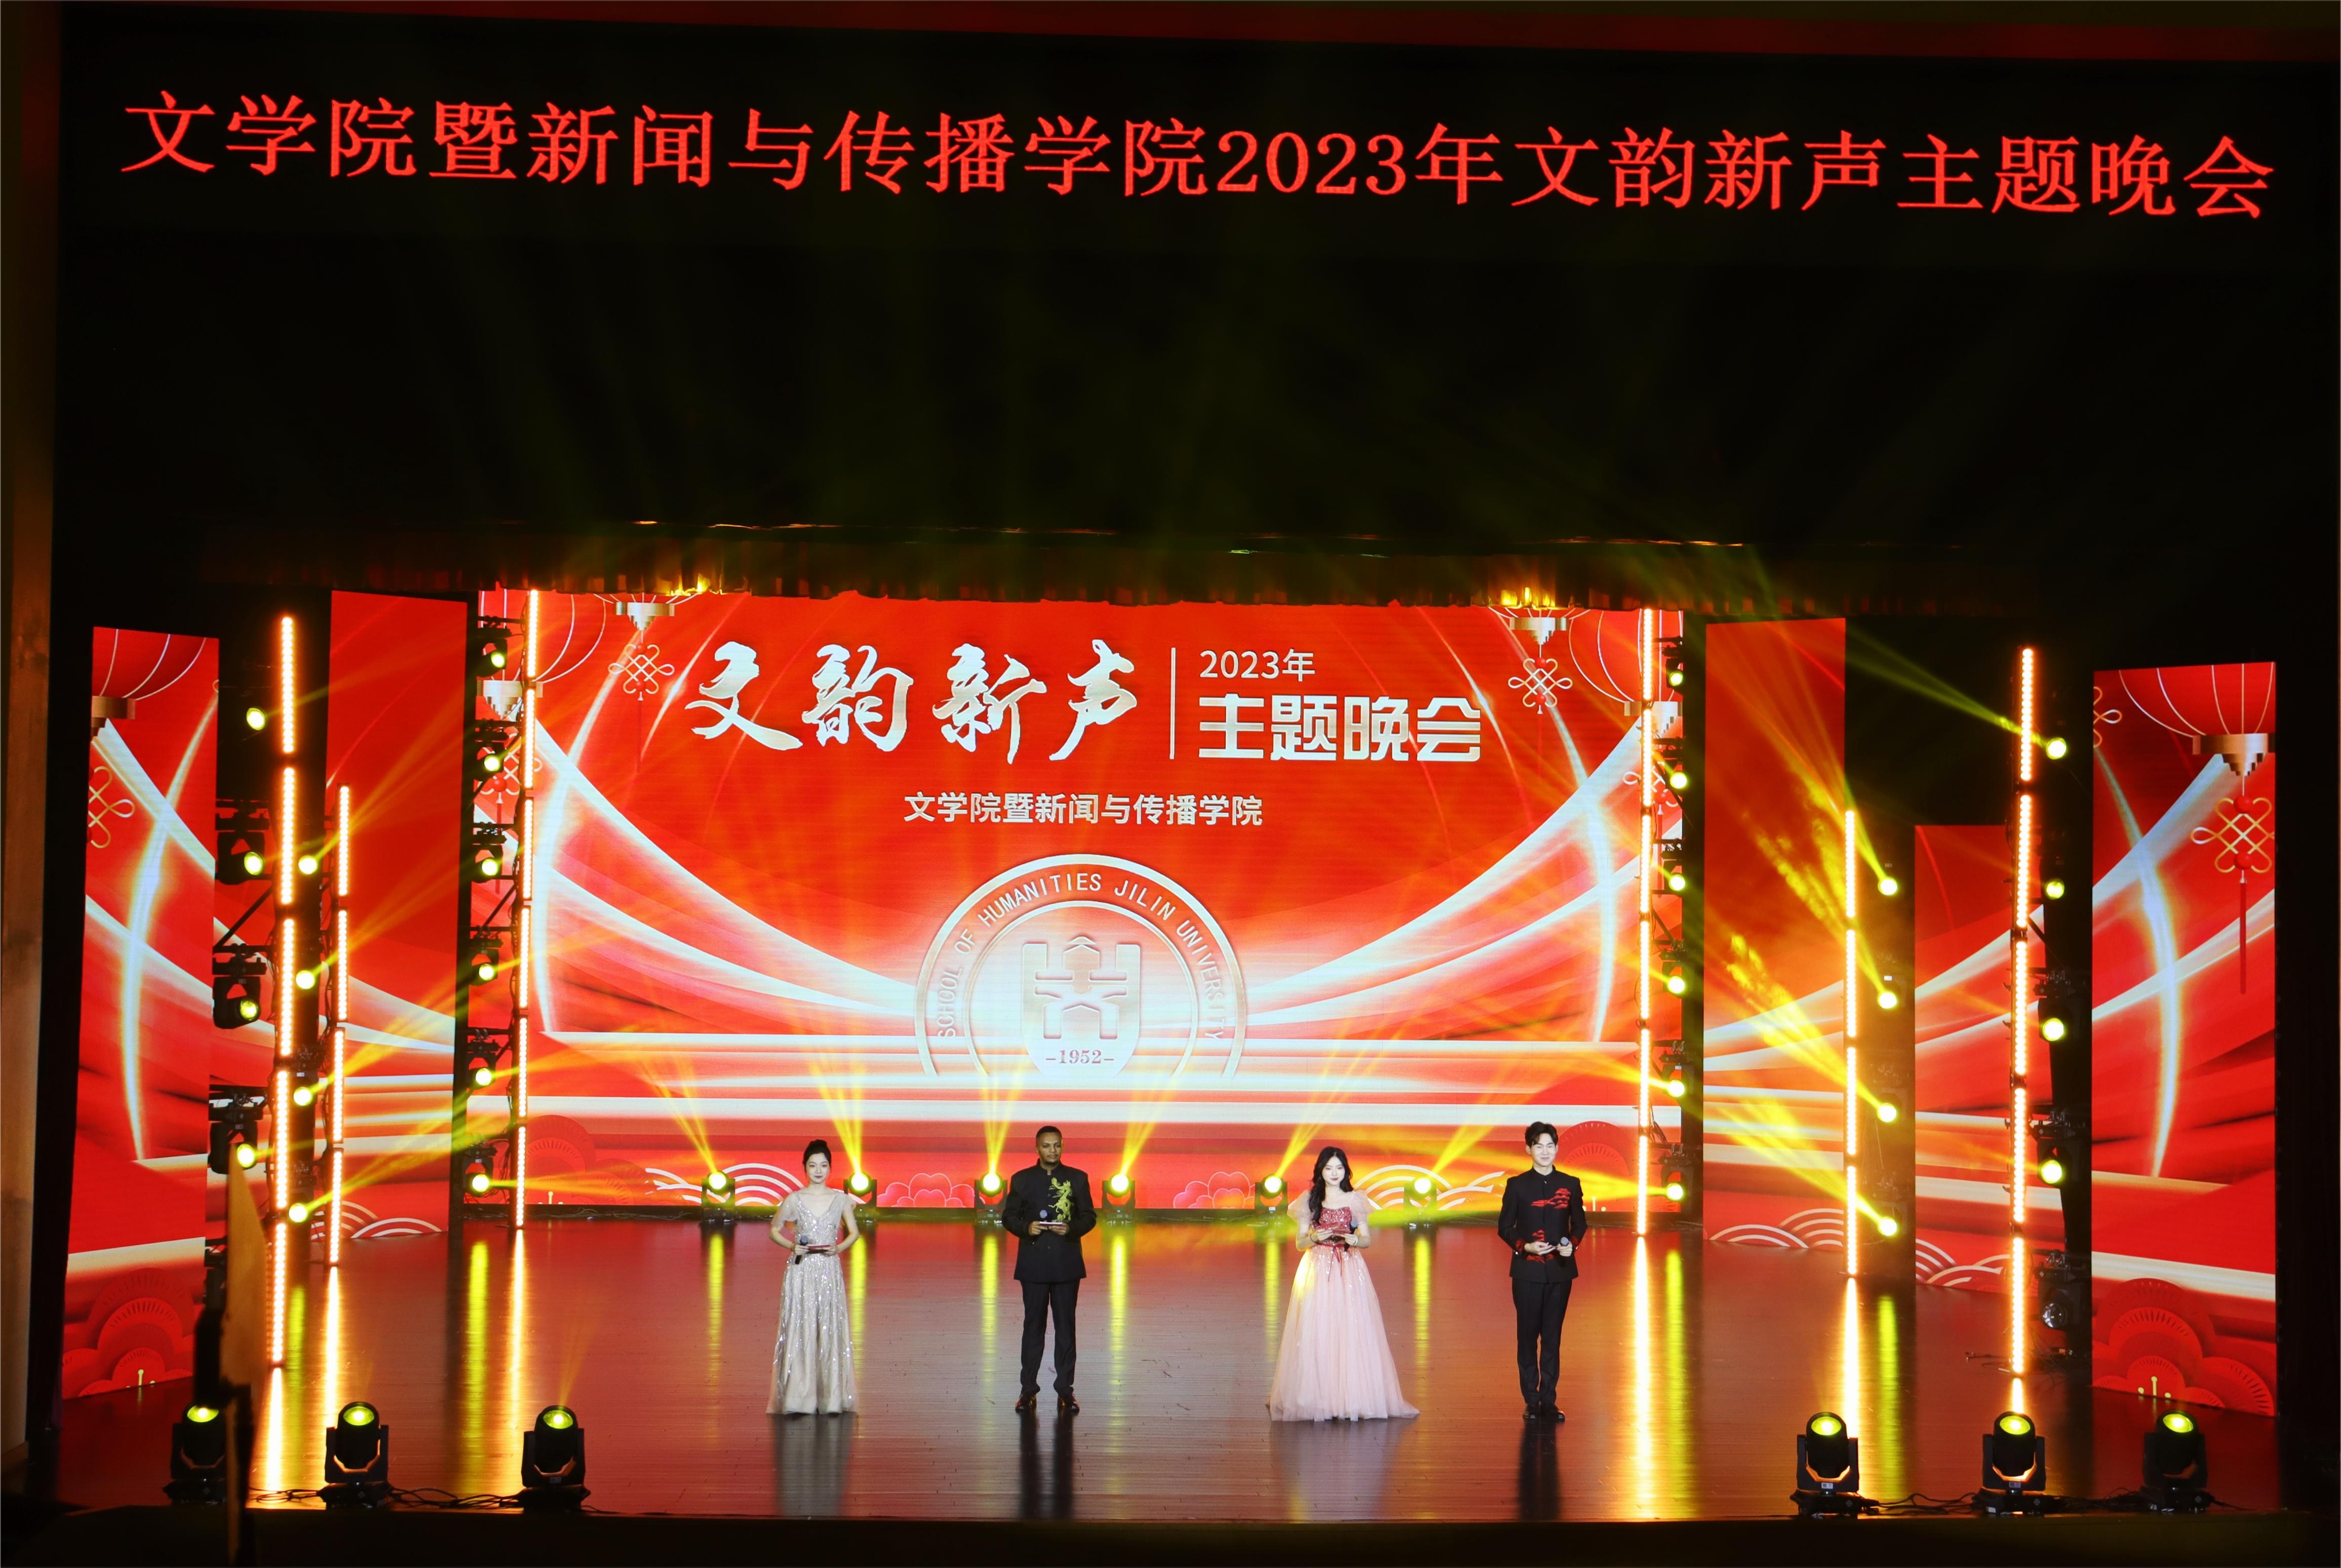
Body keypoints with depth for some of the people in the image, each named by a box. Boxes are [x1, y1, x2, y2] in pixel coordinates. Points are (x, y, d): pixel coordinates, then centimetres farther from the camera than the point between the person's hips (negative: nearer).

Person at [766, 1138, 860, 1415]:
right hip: (801, 1271, -1)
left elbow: (854, 1233, 13)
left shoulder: (840, 1200, 5)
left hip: (829, 1272, 1)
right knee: (799, 1331, -4)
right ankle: (797, 1399, -1)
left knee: (830, 1331, 0)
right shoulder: (794, 1200, 2)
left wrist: (839, 1247, -6)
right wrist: (792, 1246, -7)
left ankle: (831, 1399, 5)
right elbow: (775, 1230, 11)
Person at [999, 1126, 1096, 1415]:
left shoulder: (1077, 1179, 5)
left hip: (1067, 1264, 0)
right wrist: (1025, 1228, -14)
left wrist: (1072, 1229, -15)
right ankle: (1028, 1390, 9)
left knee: (1066, 1326, 2)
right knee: (1033, 1326, 4)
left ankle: (1065, 1391, 7)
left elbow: (1089, 1216, 5)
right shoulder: (1022, 1180, 5)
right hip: (1034, 1264, 0)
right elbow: (1008, 1216, 6)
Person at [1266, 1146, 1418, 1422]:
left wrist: (1354, 1240, -13)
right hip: (1317, 1270, 0)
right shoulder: (1309, 1200, 6)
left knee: (1352, 1332, -5)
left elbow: (1368, 1239, 8)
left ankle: (1352, 1397, -2)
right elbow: (1300, 1242, 7)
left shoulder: (1355, 1200, 6)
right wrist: (1317, 1237, -13)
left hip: (1350, 1272, 0)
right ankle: (1318, 1397, -1)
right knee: (1316, 1333, -5)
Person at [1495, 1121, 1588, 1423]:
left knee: (1553, 1338, 3)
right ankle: (1532, 1402, 7)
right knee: (1528, 1336, 2)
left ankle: (1549, 1401, 7)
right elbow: (1504, 1226, 4)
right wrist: (1525, 1246, -13)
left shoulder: (1571, 1184, 7)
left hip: (1560, 1271, 1)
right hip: (1527, 1271, -1)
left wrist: (1573, 1243, -10)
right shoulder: (1517, 1185, 3)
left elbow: (1579, 1223, 11)